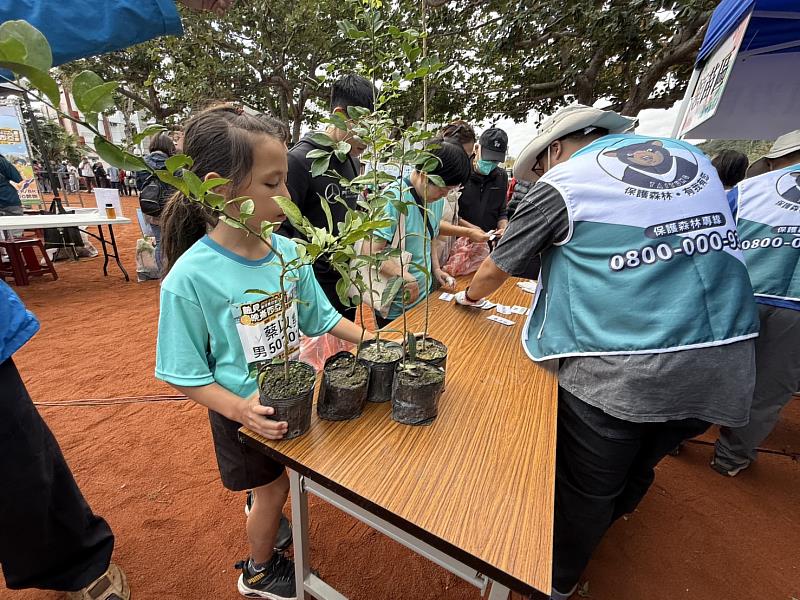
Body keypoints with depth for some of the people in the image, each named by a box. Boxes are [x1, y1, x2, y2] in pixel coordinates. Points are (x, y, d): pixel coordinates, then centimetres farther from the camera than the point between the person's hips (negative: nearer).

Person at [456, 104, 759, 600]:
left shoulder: (561, 183, -2)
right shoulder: (690, 155, 15)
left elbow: (496, 269, 5)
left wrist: (470, 296, 25)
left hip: (618, 371, -6)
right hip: (728, 363, 7)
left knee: (585, 491, 16)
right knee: (636, 472, 28)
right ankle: (604, 522, 57)